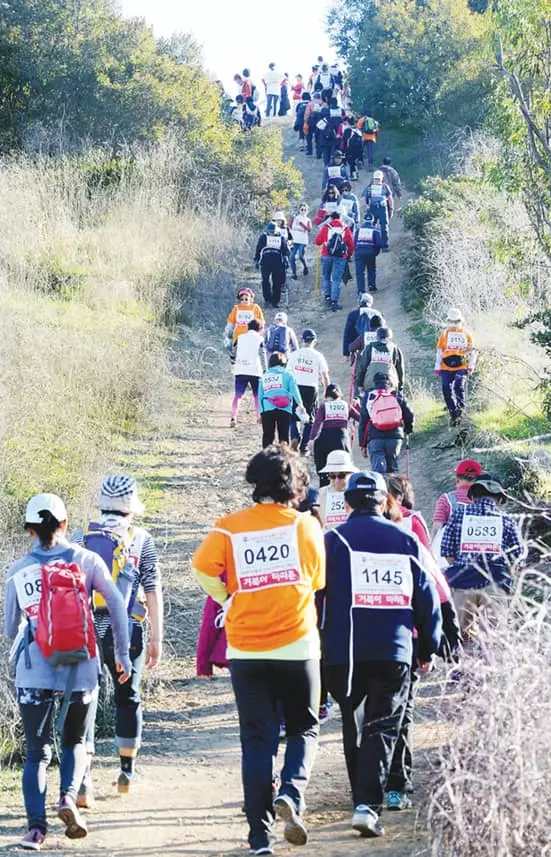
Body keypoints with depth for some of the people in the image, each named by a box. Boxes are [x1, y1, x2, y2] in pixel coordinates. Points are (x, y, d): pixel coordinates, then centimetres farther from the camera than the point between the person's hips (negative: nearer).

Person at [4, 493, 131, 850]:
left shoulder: (18, 571, 5)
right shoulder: (86, 559, 3)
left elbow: (10, 629, 12)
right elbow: (117, 605, -4)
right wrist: (123, 654, 1)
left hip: (34, 669, 0)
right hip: (81, 666, 0)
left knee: (38, 751, 5)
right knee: (75, 742, 18)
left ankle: (36, 825, -9)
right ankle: (69, 797, -8)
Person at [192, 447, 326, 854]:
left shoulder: (230, 527, -2)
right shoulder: (305, 525, -2)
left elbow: (203, 567, -15)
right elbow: (318, 580, 7)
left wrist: (229, 597, 2)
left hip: (246, 649, 1)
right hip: (297, 645, -1)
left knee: (256, 740, 8)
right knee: (304, 728, 14)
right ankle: (292, 792, -13)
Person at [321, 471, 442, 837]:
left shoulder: (334, 540, 1)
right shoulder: (406, 541, 7)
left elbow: (314, 594, -2)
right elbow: (428, 597, 10)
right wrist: (429, 649, 19)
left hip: (345, 653, 0)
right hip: (395, 653, 0)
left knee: (354, 728, 15)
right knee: (382, 730, -1)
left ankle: (364, 799, 21)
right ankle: (368, 805, -16)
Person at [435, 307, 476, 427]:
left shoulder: (466, 334, 12)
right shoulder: (444, 334, 13)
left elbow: (472, 351, 15)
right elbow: (439, 351, 12)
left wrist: (471, 366, 6)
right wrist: (437, 366, 6)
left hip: (461, 367, -1)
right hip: (446, 367, 1)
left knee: (459, 386, -23)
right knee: (447, 390, -7)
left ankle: (461, 407, -15)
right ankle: (453, 413, 4)